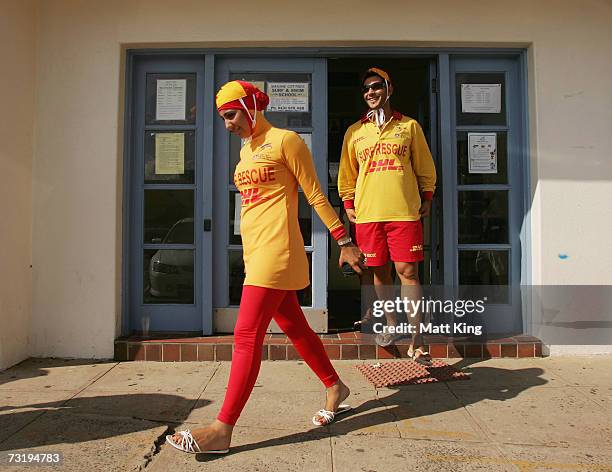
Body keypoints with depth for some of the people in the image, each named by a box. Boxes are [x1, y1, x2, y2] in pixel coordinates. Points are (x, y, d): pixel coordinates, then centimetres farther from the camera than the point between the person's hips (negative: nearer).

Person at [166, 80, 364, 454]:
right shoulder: (246, 149, 20)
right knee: (294, 327, 15)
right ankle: (336, 389, 33)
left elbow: (316, 195, -5)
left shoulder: (285, 141, -4)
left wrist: (344, 241, -5)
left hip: (276, 251, -9)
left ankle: (223, 431, -3)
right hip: (255, 252, 9)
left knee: (247, 336, -10)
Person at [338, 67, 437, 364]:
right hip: (367, 214, 2)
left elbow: (425, 166, 12)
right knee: (379, 271, 8)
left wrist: (427, 198, 7)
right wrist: (348, 204, 9)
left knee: (407, 271, -5)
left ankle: (416, 342, -1)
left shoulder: (409, 126, 10)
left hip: (405, 212, -2)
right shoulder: (354, 132, 13)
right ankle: (391, 323, 27)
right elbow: (347, 173, 16)